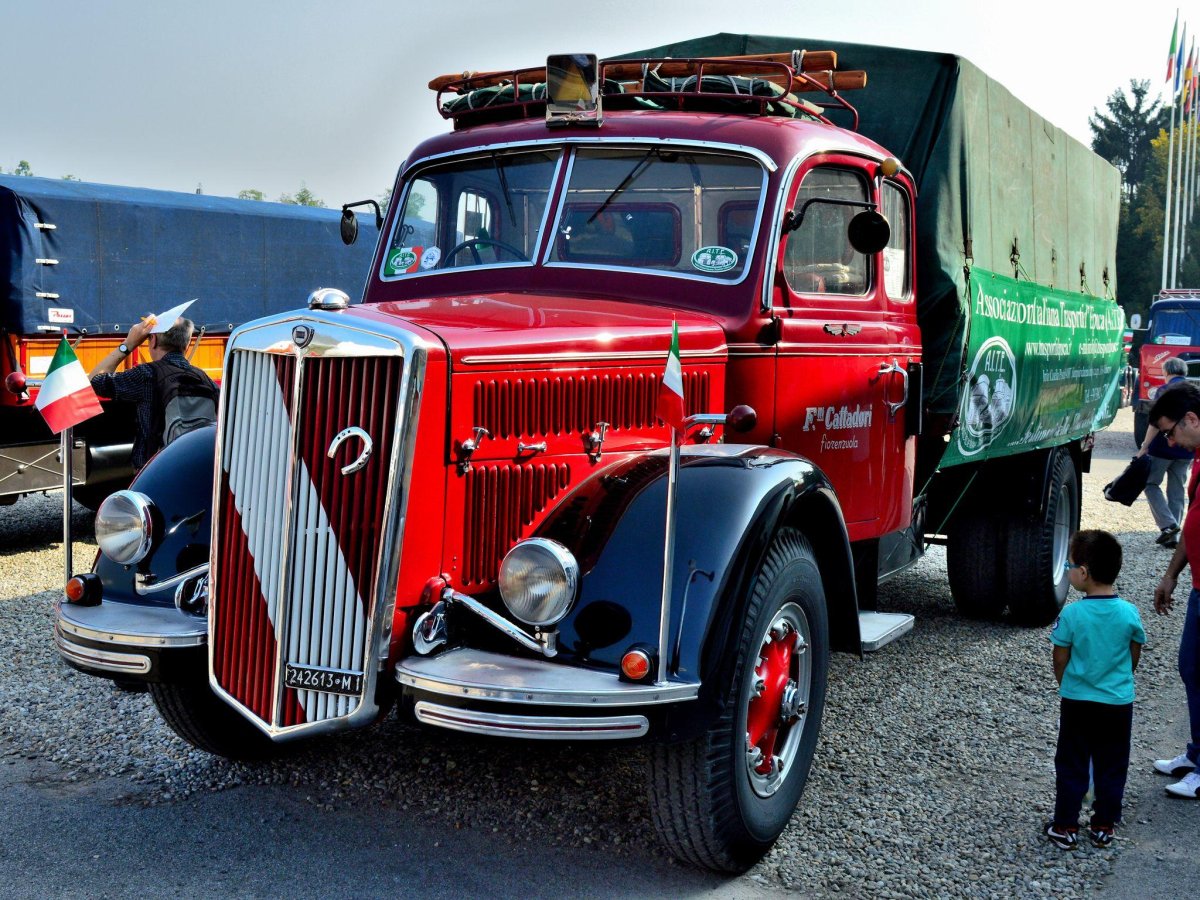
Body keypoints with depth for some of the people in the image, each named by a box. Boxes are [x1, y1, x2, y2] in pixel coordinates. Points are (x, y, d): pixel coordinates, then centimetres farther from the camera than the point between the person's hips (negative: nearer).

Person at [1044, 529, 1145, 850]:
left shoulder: (1071, 614, -17)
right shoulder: (1130, 613, -10)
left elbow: (1060, 659, -8)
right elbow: (1135, 656, 3)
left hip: (1076, 702, -2)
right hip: (1118, 703, 2)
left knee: (1071, 766, 11)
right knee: (1112, 768, 15)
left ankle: (1065, 828, 15)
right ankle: (1104, 827, 23)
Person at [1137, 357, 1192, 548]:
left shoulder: (1165, 390, -9)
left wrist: (1144, 446, -15)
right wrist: (1193, 452, 21)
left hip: (1163, 448, -6)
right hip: (1186, 451, 6)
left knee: (1151, 484, 6)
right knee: (1177, 491, 11)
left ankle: (1168, 524, -10)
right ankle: (1173, 535, 9)